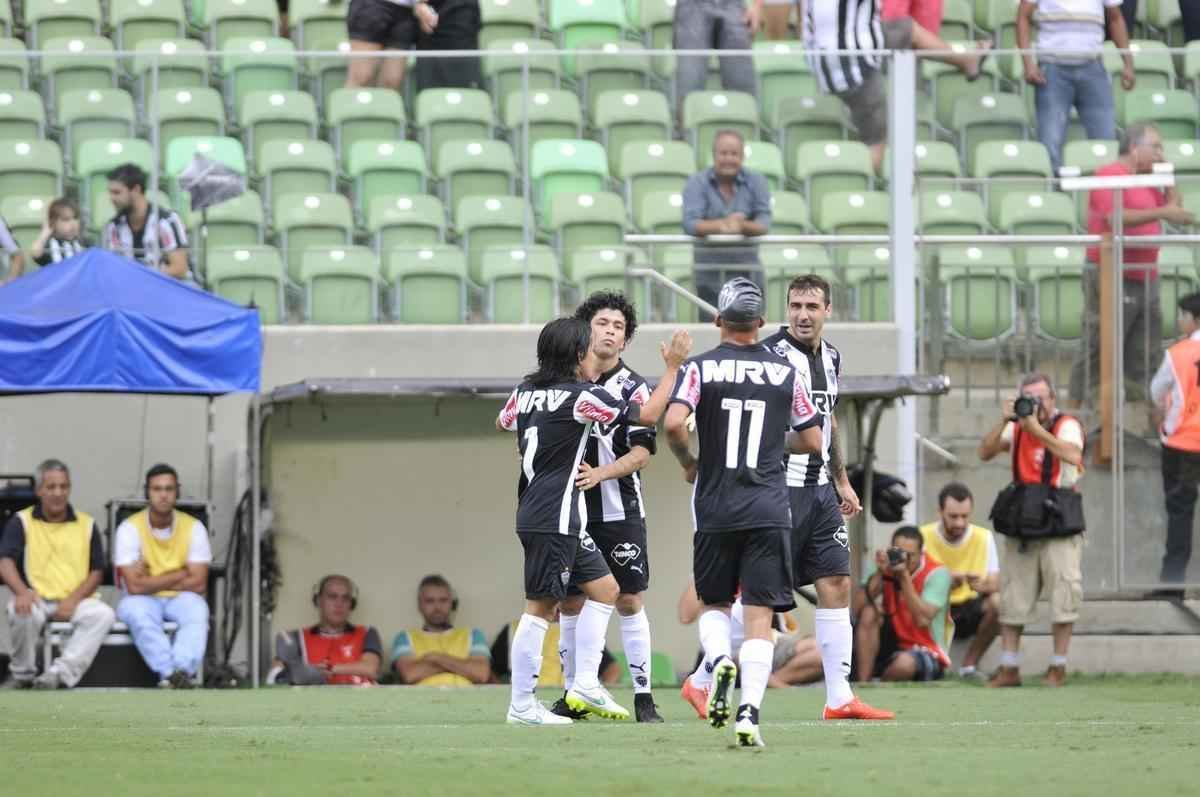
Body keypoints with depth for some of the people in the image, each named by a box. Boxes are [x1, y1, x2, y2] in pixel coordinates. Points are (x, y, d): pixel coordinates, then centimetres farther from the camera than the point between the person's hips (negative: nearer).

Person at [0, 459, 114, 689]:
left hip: (76, 601, 2)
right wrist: (22, 591, -27)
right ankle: (22, 674, -11)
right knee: (23, 612, -36)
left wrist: (73, 600, -11)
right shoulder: (21, 522, 7)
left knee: (103, 614, -29)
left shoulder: (87, 525, 12)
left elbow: (97, 572, 8)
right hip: (37, 600, -1)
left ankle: (61, 673, -35)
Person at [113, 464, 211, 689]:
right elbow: (135, 586, -17)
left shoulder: (194, 527, -1)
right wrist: (181, 574, -10)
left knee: (195, 608, -33)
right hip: (143, 601, -1)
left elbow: (198, 584, -8)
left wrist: (153, 582, -10)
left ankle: (182, 669, -54)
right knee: (137, 611, -37)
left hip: (180, 599, 1)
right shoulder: (129, 528, -8)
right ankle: (170, 673, -50)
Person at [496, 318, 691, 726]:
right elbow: (647, 415, -10)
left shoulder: (527, 391, 9)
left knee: (604, 589, 15)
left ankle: (585, 684, 12)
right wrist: (673, 366, -1)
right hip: (555, 519, -9)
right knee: (541, 607, -6)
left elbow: (503, 421, 32)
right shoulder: (581, 396, -14)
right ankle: (521, 705, -4)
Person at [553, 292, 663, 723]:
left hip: (620, 511, -3)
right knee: (571, 602, 5)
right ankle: (573, 693, 12)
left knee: (630, 601, -3)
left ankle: (643, 696, 0)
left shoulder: (633, 388, -2)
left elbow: (642, 452, -9)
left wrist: (600, 473, -22)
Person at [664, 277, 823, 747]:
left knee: (714, 603, 19)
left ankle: (719, 660, -11)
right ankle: (749, 711, -16)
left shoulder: (701, 368, -1)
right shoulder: (785, 373, 5)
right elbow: (813, 441, 10)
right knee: (759, 615, -1)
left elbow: (674, 423, -16)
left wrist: (688, 463, 3)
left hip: (715, 509, 0)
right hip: (769, 510, 0)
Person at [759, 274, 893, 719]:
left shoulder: (830, 357, 13)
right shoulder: (770, 356, -12)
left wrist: (841, 482, 24)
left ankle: (840, 698, 5)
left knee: (836, 587, 3)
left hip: (820, 490, 8)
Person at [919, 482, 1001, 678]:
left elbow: (995, 585, -7)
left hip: (970, 612, 2)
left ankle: (969, 665, -10)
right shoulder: (923, 536, -7)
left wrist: (982, 586, -32)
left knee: (998, 603, -29)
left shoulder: (983, 537, -1)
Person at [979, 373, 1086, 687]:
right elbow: (985, 453, -1)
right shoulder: (1017, 428, 9)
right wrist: (1004, 422, -13)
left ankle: (1058, 667, 6)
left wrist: (1035, 428, -24)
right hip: (1021, 521, 4)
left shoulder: (1066, 425, -4)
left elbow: (1073, 455, -24)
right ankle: (1009, 669, 9)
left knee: (1062, 595, -4)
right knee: (1013, 596, 4)